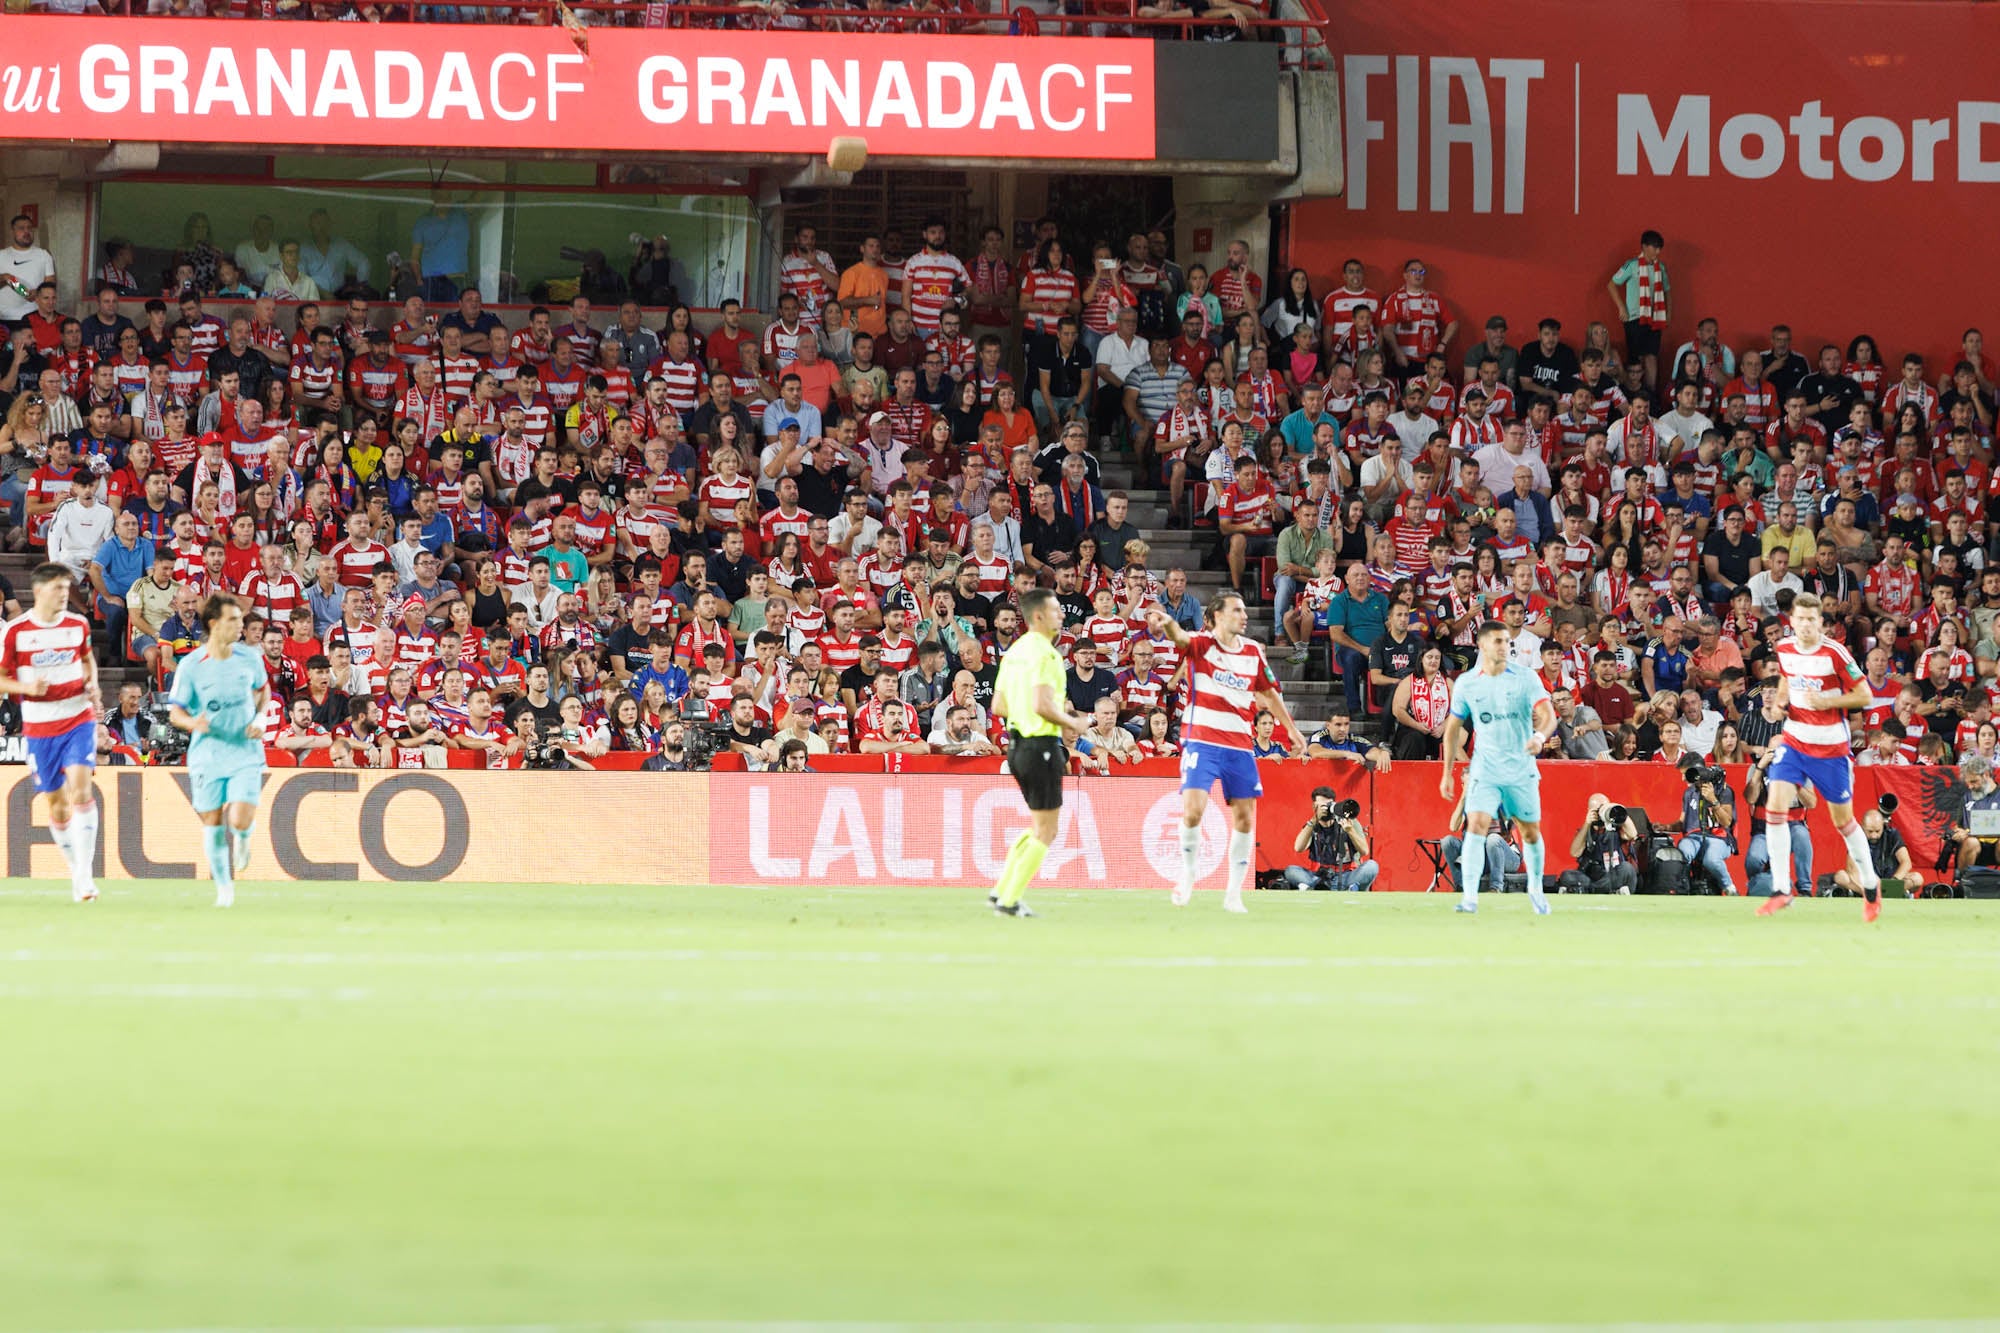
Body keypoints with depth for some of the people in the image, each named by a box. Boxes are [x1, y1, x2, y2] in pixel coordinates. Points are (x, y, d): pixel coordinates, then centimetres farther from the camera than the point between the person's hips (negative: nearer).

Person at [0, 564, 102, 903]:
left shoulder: (78, 625, 3)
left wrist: (92, 684, 2)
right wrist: (27, 688, -19)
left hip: (78, 719, 0)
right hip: (39, 726, 0)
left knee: (80, 789, -18)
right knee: (57, 804, 6)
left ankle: (85, 873, -19)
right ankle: (75, 868, 26)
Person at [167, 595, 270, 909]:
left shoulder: (251, 660, -2)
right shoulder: (190, 666, -9)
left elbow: (263, 690, 19)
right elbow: (175, 711, -4)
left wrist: (260, 719, 0)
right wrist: (193, 723, -26)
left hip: (245, 752, 1)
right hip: (207, 755, -1)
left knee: (240, 821, -14)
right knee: (213, 824, 4)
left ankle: (242, 838, 25)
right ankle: (224, 886, 23)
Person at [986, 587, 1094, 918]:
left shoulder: (1014, 651, 13)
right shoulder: (1044, 653, -16)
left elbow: (998, 706, 17)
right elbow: (1042, 705, -25)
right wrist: (1072, 723, -8)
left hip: (1017, 744, 9)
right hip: (1041, 746, -9)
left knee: (1038, 826, 21)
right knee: (1045, 832, -1)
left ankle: (1001, 889, 18)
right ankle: (1009, 900, -1)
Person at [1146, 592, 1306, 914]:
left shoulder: (1252, 652, 11)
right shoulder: (1201, 645, -3)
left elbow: (1269, 694, 24)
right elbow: (1179, 636, -27)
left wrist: (1291, 729, 24)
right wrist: (1165, 622, -50)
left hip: (1240, 746, 5)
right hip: (1202, 740, -5)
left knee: (1244, 818, 3)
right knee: (1193, 809, -17)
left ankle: (1233, 893, 13)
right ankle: (1187, 875, 6)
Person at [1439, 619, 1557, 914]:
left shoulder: (1526, 677, -4)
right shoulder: (1466, 683, 1)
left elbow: (1548, 714, -12)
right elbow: (1454, 727, 11)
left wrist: (1540, 736, -35)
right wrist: (1448, 772, 10)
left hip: (1521, 771, 0)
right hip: (1485, 771, 0)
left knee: (1531, 832, 10)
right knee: (1476, 825, -18)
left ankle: (1536, 888, 34)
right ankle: (1469, 897, -21)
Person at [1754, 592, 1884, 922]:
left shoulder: (1834, 653, -15)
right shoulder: (1784, 649, 0)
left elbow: (1864, 696, -11)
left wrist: (1825, 701, -23)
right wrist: (1779, 700, 0)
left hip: (1830, 747, -4)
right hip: (1794, 741, 4)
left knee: (1843, 820, 8)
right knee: (1775, 806, -15)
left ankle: (1870, 885, 30)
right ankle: (1780, 890, -11)